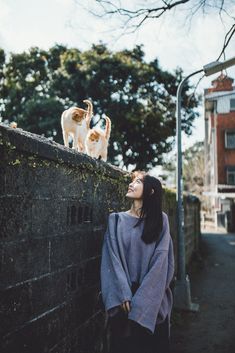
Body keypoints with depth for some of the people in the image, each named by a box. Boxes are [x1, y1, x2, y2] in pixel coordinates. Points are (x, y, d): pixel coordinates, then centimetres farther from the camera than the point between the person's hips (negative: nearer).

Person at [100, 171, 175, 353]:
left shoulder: (160, 220, -2)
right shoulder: (116, 219, -1)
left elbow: (160, 260, -8)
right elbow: (112, 259, -6)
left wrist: (142, 298, -14)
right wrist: (124, 295, -14)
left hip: (153, 299, 0)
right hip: (124, 297, 1)